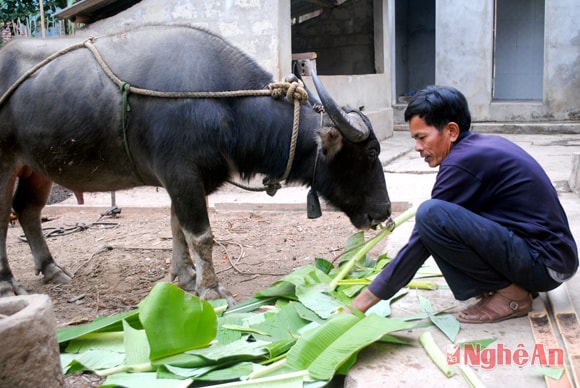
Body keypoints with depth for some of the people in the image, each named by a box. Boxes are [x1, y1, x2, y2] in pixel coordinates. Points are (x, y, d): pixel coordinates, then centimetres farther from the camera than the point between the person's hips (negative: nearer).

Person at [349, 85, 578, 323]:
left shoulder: (463, 161, -17)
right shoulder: (487, 144, 10)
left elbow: (420, 243, -14)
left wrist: (364, 301, -8)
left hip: (545, 265, -10)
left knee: (431, 215, -24)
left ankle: (510, 293, -8)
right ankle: (516, 282, 12)